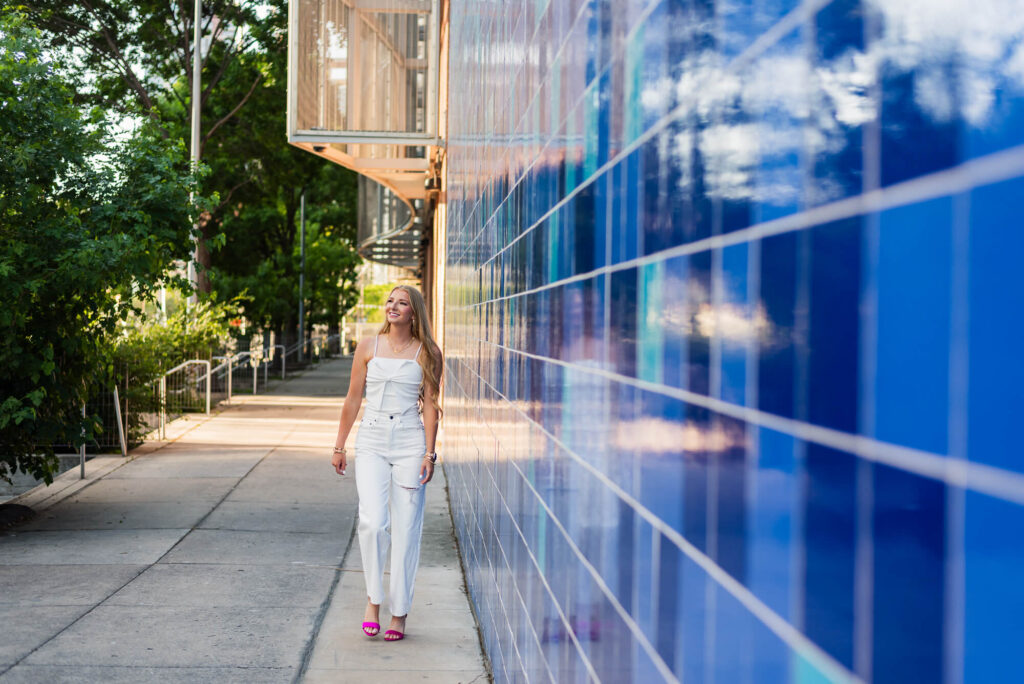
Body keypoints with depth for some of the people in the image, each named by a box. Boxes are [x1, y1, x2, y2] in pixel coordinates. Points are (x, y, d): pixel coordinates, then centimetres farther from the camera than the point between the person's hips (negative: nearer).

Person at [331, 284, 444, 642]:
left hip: (410, 443, 0)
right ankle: (373, 599, 3)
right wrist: (339, 446, 10)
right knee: (372, 522, -16)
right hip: (371, 441, 1)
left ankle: (399, 613, 10)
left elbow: (430, 405, 2)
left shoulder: (427, 353, 4)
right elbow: (353, 399, 11)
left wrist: (429, 453, -5)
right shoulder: (368, 347, 7)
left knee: (406, 529, 0)